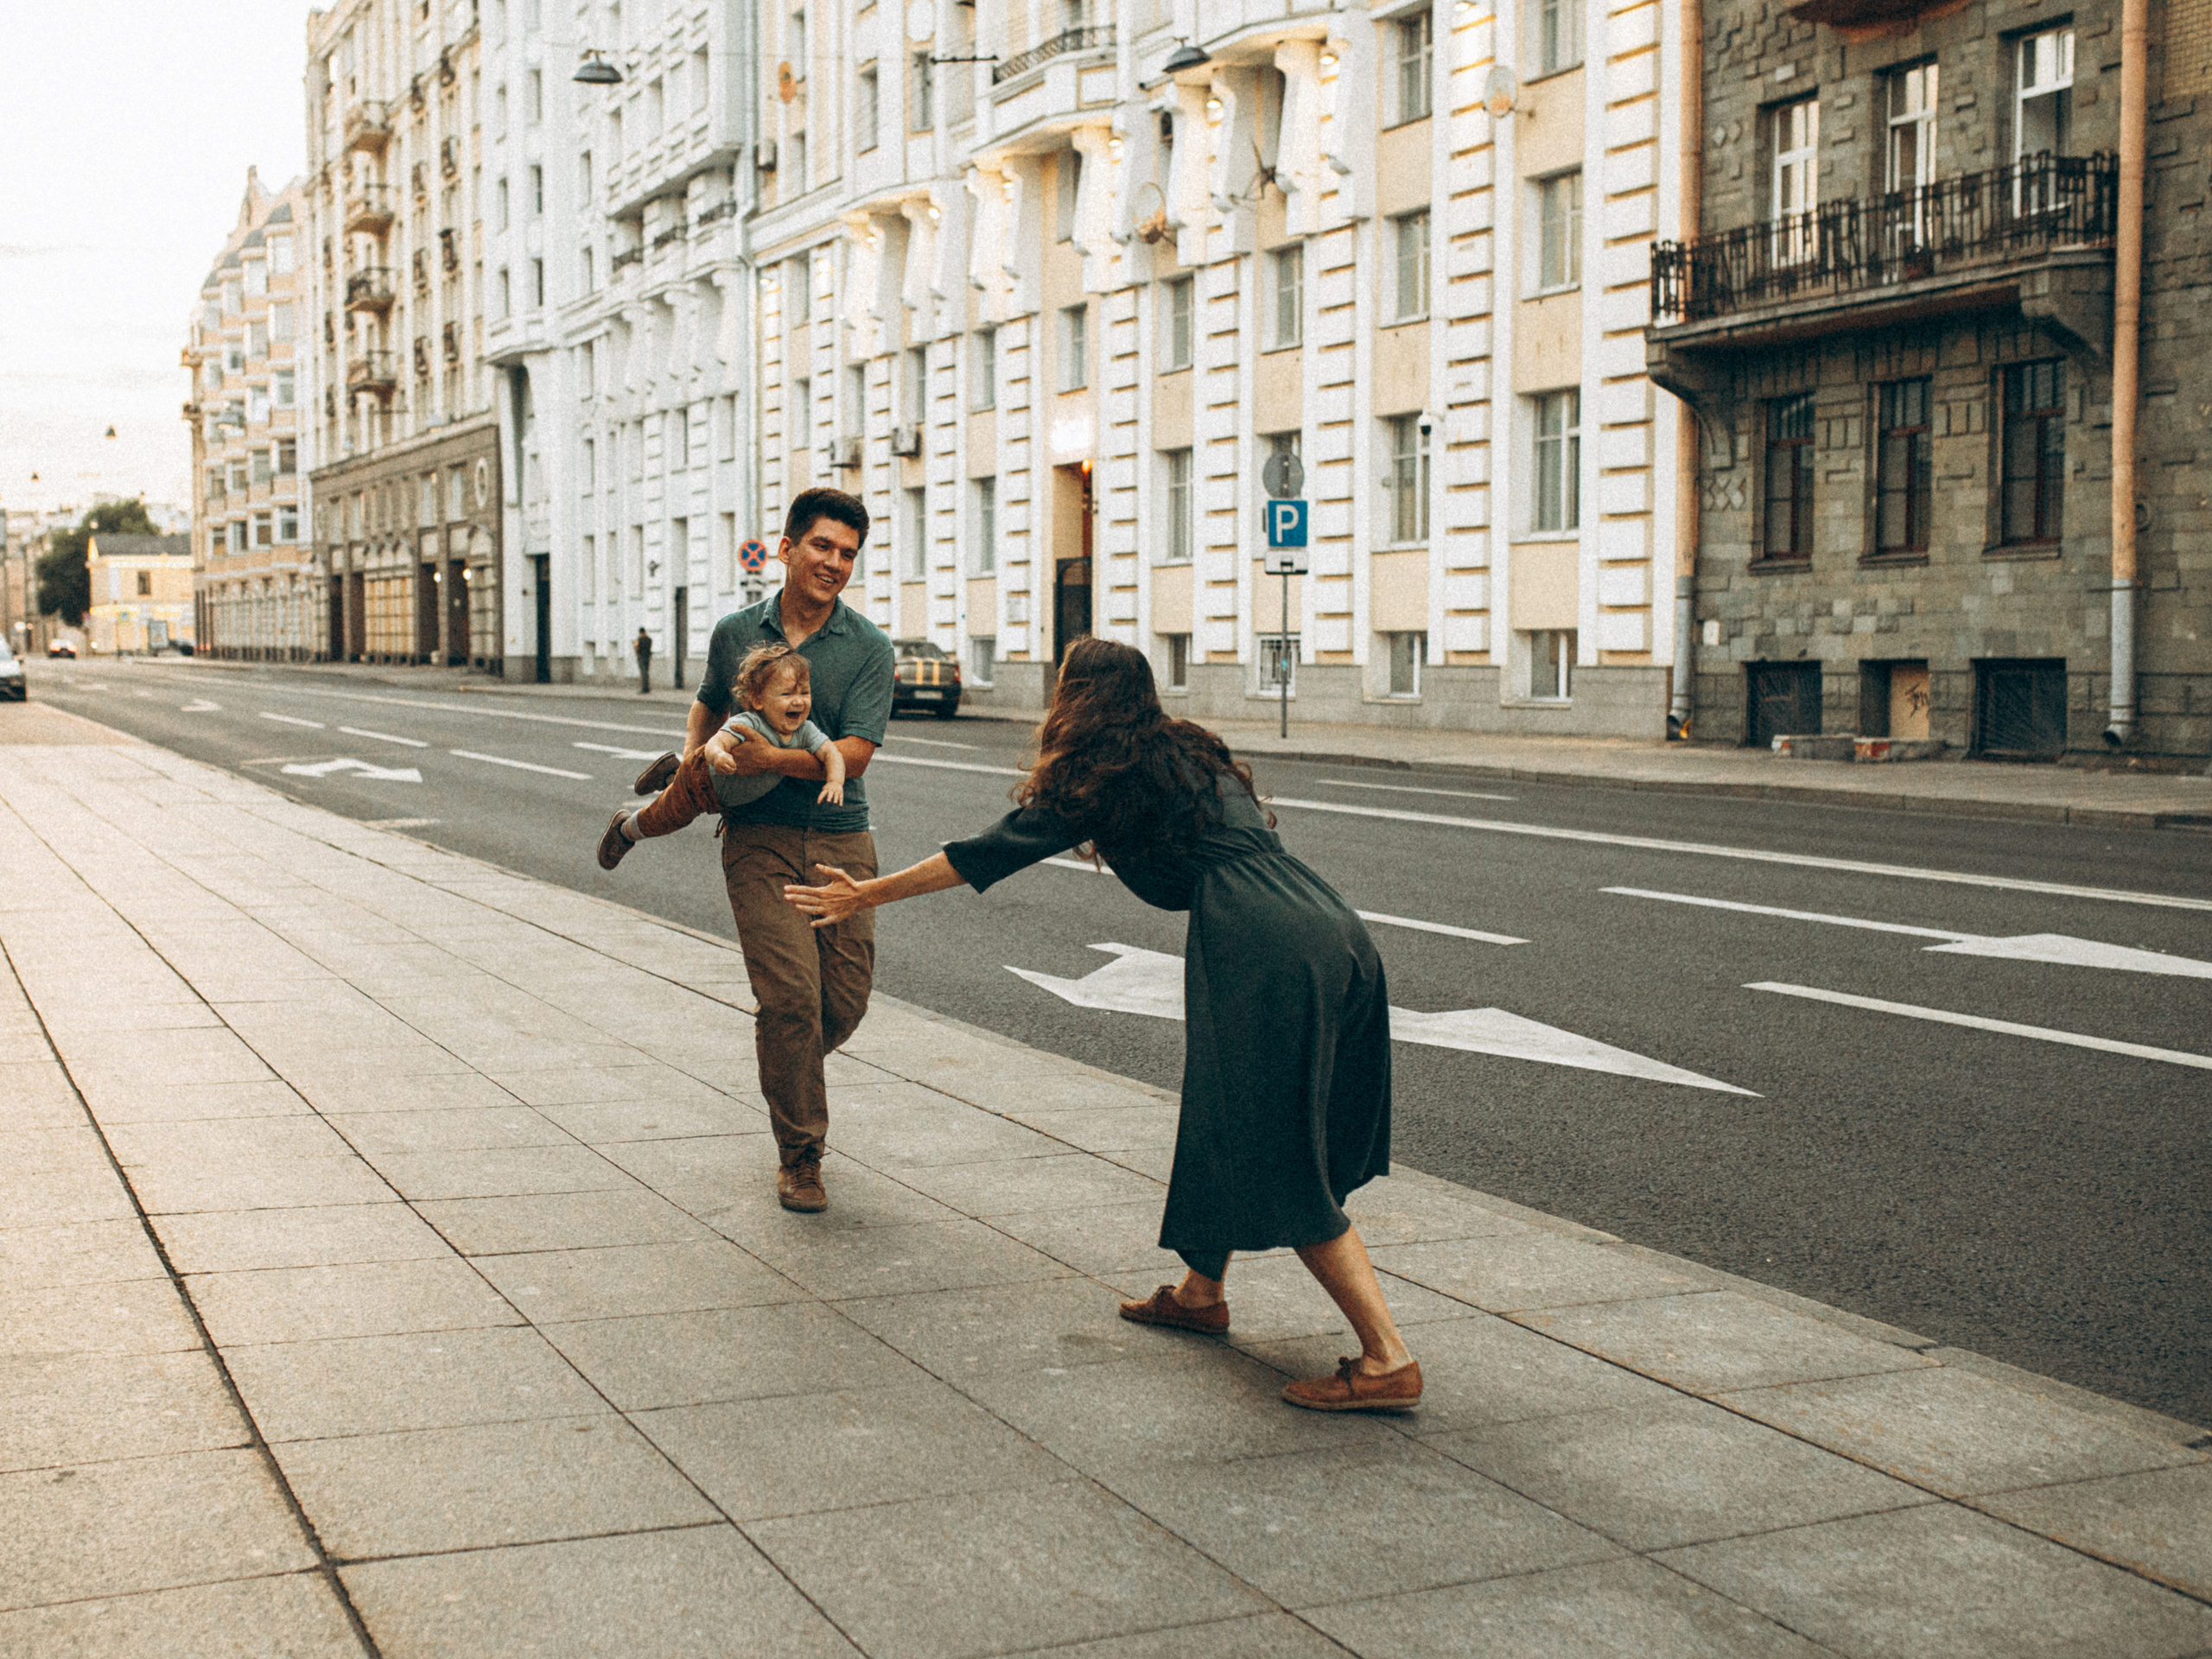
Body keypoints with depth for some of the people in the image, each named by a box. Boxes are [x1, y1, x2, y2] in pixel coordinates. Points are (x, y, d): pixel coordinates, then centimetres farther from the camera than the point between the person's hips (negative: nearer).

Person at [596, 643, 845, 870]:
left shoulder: (805, 731, -25)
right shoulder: (748, 724, -42)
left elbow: (831, 753, -25)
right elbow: (716, 741, -54)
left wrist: (835, 782, -44)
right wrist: (717, 755, -77)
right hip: (701, 782, -6)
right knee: (661, 818, 18)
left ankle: (674, 768, 56)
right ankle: (624, 829, 49)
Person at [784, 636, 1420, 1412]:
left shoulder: (1097, 779, 3)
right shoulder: (1193, 753, 24)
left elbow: (986, 854, 8)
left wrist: (867, 895, 17)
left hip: (1269, 955, -8)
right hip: (1336, 934, 8)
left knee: (1280, 1164, -4)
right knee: (1233, 1125, 22)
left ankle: (1388, 1357, -8)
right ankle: (1202, 1290, 37)